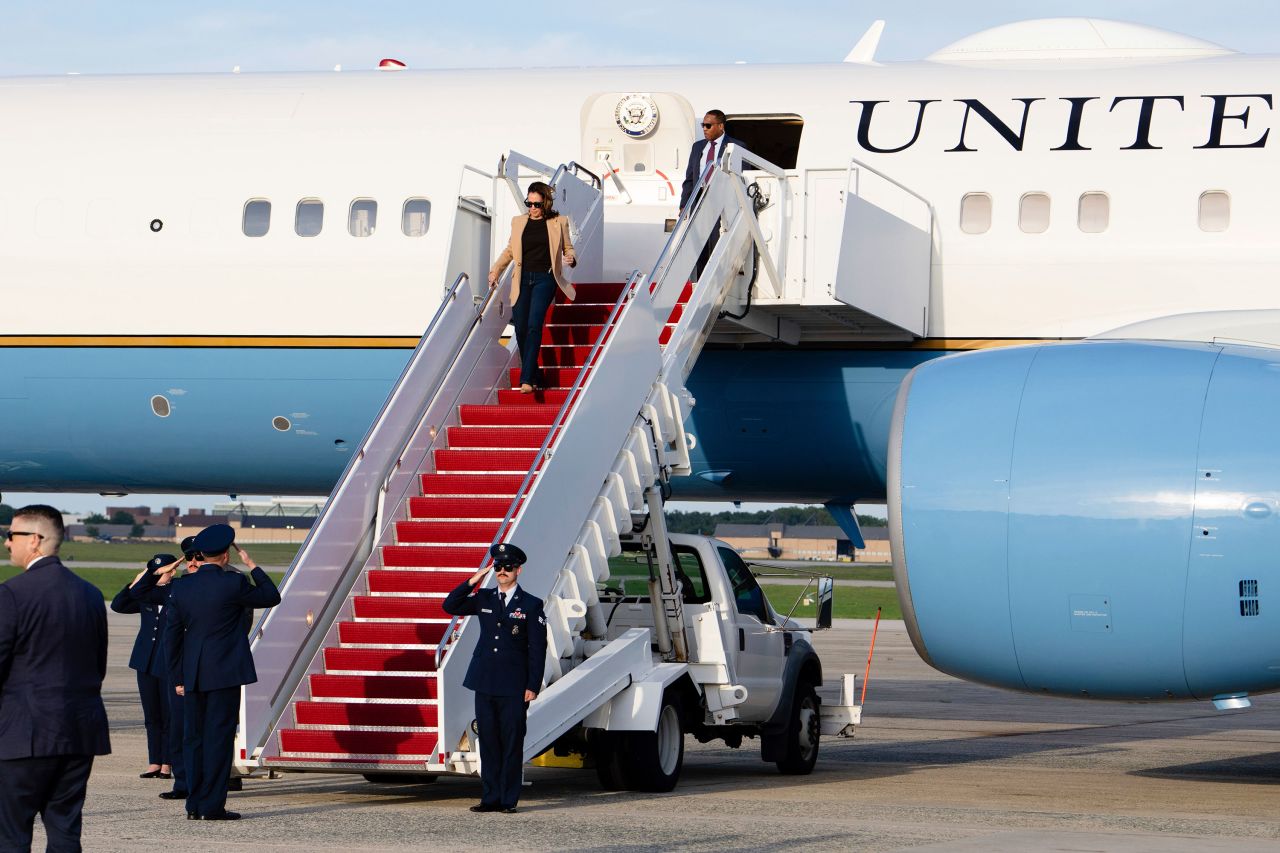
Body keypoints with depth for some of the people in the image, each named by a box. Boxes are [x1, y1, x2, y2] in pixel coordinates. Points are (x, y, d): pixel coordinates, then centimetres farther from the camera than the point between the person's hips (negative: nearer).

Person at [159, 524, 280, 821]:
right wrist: (252, 565, 11)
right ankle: (212, 805, -4)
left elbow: (171, 637, 7)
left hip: (193, 675, 5)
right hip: (225, 674, -5)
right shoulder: (233, 583, -9)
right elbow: (271, 597, 5)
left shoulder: (181, 588, 5)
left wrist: (178, 678, 13)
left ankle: (195, 805, 12)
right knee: (219, 737, -2)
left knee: (194, 737, 10)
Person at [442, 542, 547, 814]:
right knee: (488, 742, 5)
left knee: (512, 743, -1)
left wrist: (533, 686, -8)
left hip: (514, 687, -4)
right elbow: (450, 606, 8)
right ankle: (491, 798, 9)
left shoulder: (531, 605, 0)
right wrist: (472, 582, -3)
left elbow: (537, 649, -2)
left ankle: (509, 800, 3)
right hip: (485, 684, 4)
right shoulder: (483, 599, 11)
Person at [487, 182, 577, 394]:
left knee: (534, 325, -17)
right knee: (520, 328, -1)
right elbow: (509, 250, 21)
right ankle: (534, 375, 16)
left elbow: (568, 247, 11)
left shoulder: (558, 222, 4)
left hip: (545, 279, -4)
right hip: (523, 279, 4)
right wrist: (495, 271, 11)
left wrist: (571, 259, -11)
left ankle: (527, 379, -20)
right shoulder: (518, 222, 11)